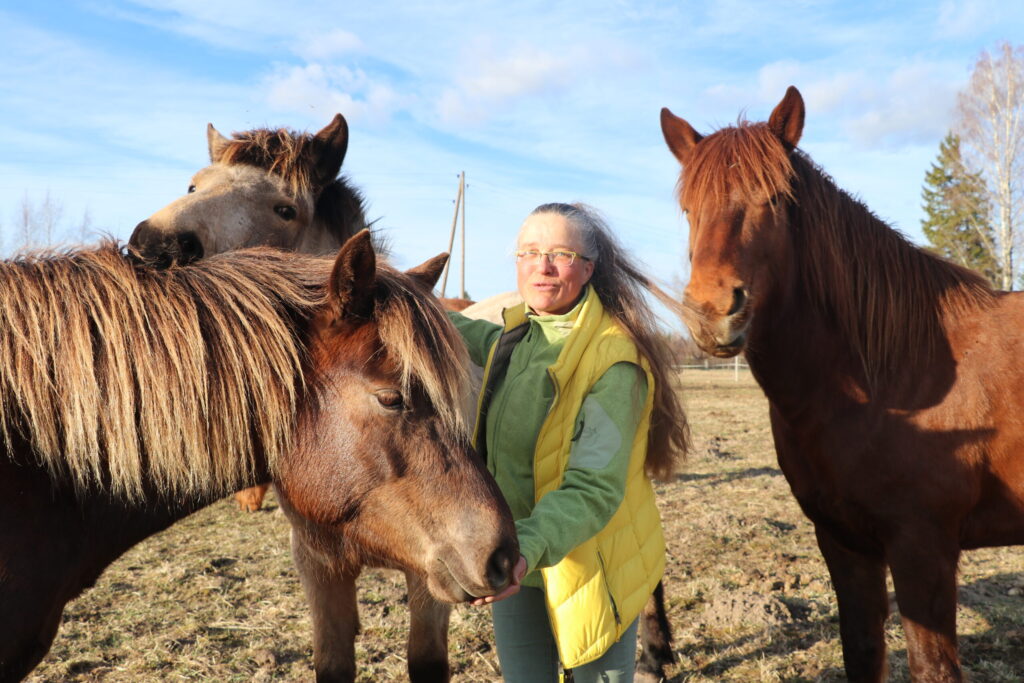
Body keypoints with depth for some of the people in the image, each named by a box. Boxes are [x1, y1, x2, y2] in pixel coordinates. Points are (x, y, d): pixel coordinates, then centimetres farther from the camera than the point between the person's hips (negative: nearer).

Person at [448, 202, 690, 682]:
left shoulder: (614, 359, -23)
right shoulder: (518, 331, 1)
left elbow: (594, 489, -30)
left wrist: (529, 546, -46)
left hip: (586, 568, -7)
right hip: (511, 566, 7)